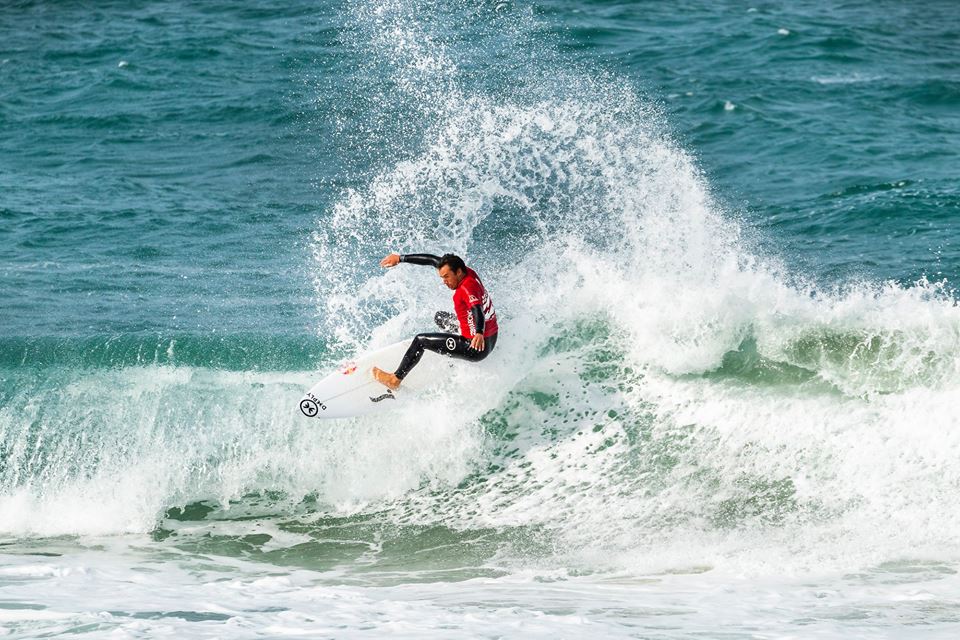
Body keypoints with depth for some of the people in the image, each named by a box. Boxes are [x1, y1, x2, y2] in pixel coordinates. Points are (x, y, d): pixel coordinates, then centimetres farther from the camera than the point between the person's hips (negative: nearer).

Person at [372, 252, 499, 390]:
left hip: (478, 349, -10)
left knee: (420, 340, -4)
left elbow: (477, 310, -44)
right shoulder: (468, 272, 0)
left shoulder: (467, 288, -25)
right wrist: (400, 258, 10)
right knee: (440, 317, 30)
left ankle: (396, 379, 4)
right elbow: (433, 260, 7)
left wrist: (479, 333, -64)